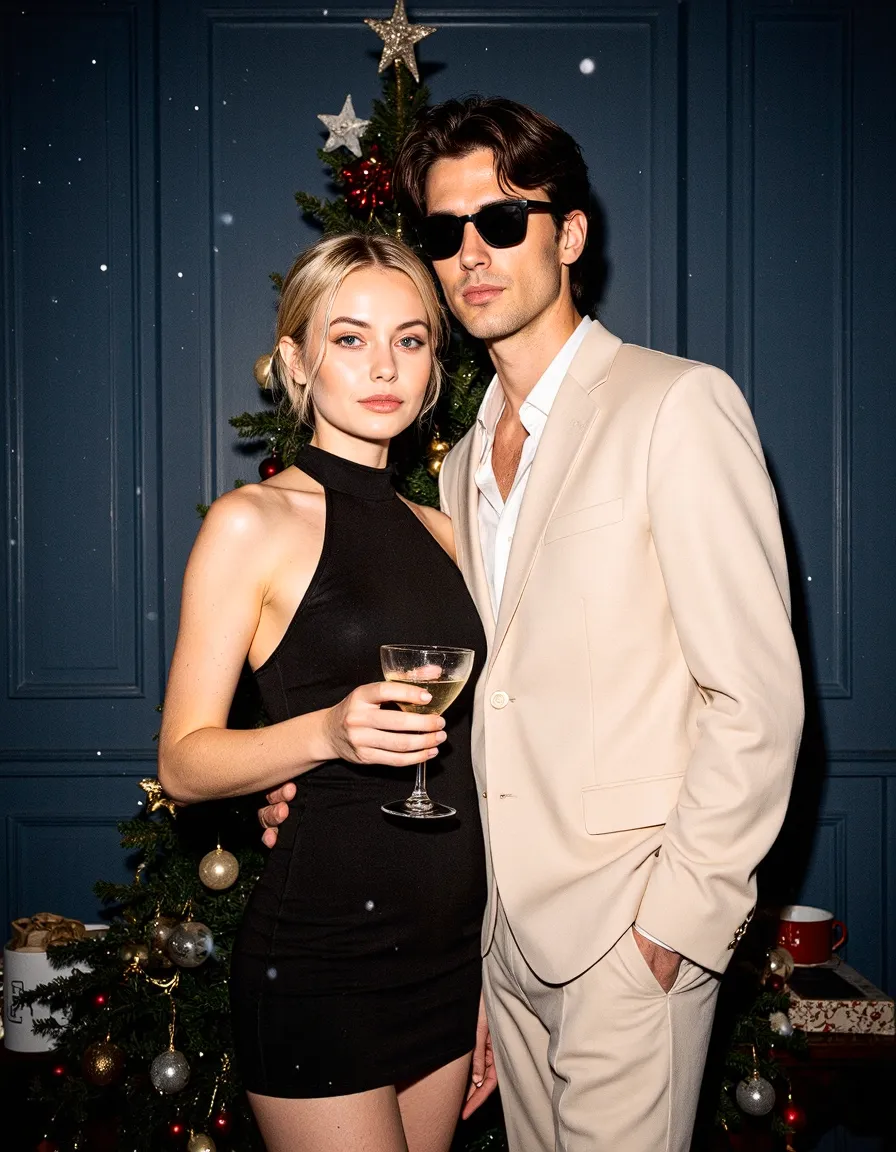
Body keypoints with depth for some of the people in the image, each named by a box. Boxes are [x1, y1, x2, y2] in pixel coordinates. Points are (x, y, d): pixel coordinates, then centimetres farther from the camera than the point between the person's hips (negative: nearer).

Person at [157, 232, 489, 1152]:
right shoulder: (252, 523, -7)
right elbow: (182, 762, -9)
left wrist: (488, 971, 16)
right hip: (319, 961, -6)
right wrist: (329, 732, -26)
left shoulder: (438, 532, 11)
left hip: (448, 950, 6)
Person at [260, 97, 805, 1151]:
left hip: (627, 928, -6)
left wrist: (683, 908, -15)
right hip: (505, 923, 7)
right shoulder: (464, 463, 14)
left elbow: (755, 692, -14)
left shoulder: (677, 404, -10)